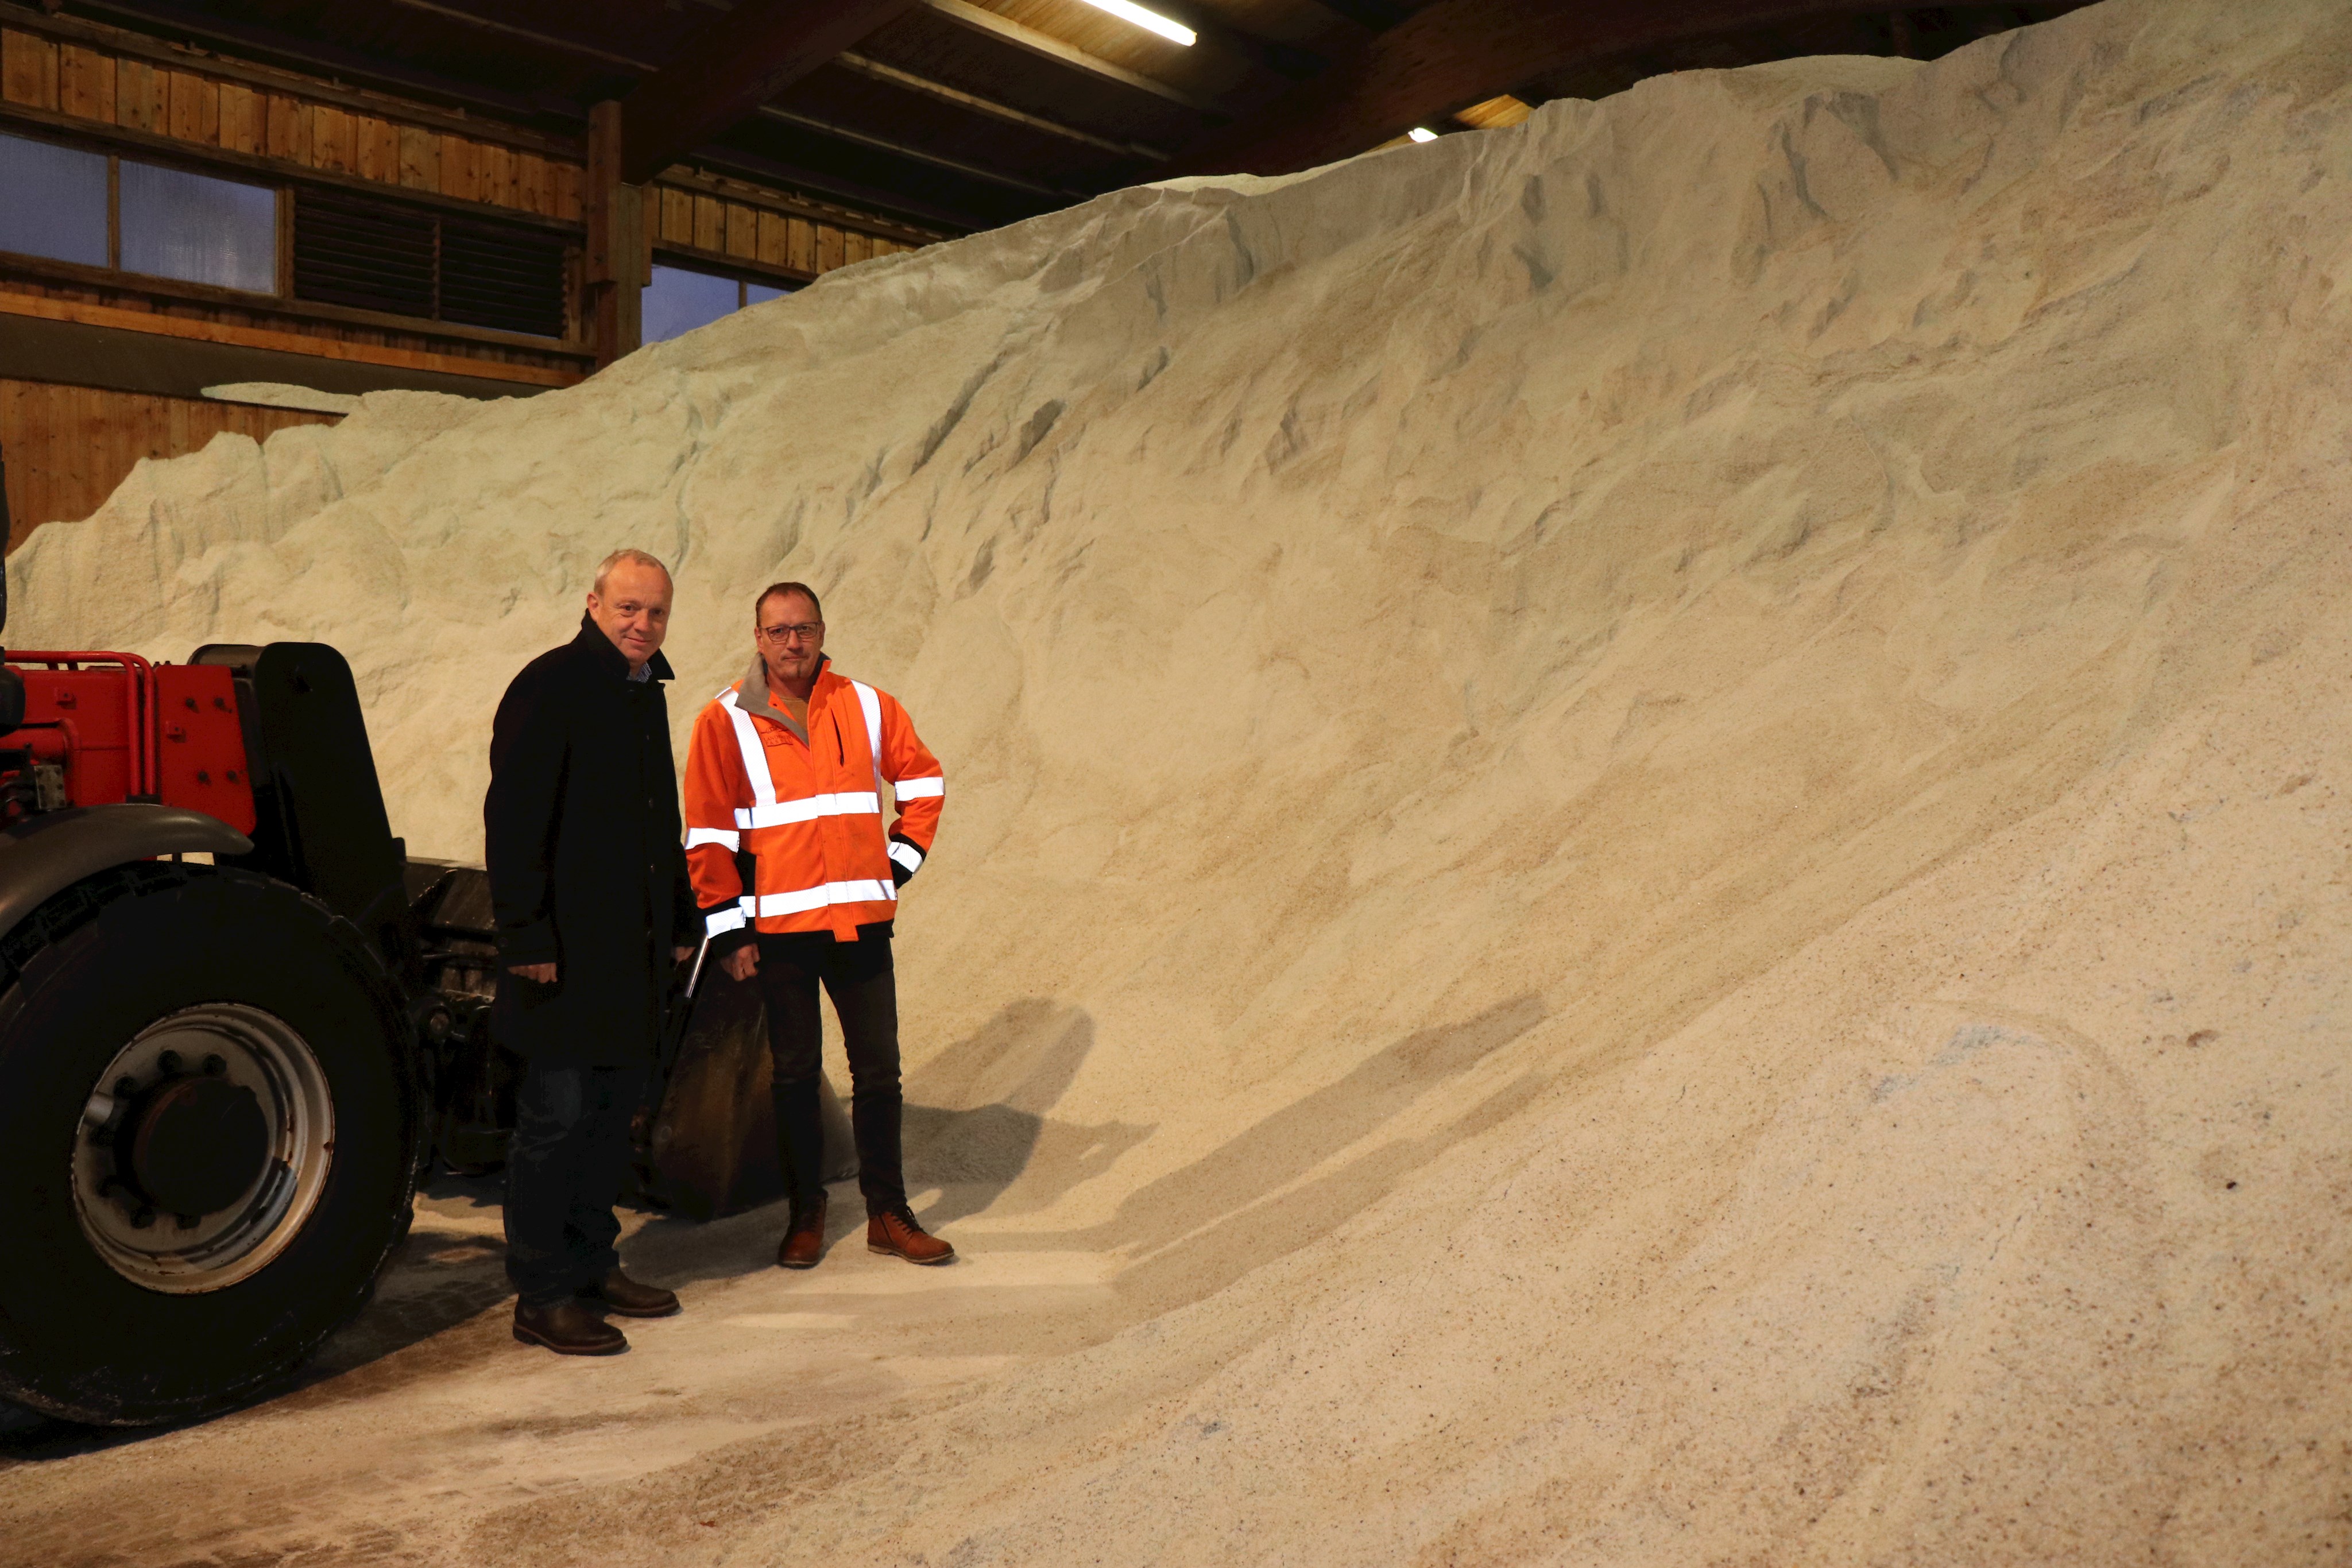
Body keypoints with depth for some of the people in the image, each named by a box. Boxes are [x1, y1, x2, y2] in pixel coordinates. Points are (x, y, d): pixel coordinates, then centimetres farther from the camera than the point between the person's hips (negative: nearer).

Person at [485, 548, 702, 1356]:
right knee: (558, 1114, -3)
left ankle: (592, 1264, 26)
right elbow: (513, 821, -16)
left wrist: (681, 921, 20)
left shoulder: (647, 694, 16)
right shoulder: (551, 686, -10)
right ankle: (542, 1296, 6)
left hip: (635, 949, 8)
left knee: (614, 1107, 14)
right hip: (567, 950, -8)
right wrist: (525, 935, -19)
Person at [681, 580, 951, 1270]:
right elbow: (708, 834, -1)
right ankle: (806, 1213, 21)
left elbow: (922, 778, 19)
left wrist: (903, 857, 8)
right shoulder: (726, 721, -2)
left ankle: (889, 1214, 17)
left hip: (862, 920, 2)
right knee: (794, 1074, 8)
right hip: (781, 926, -2)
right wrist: (728, 929, -5)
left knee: (878, 1070, 6)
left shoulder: (866, 707, 5)